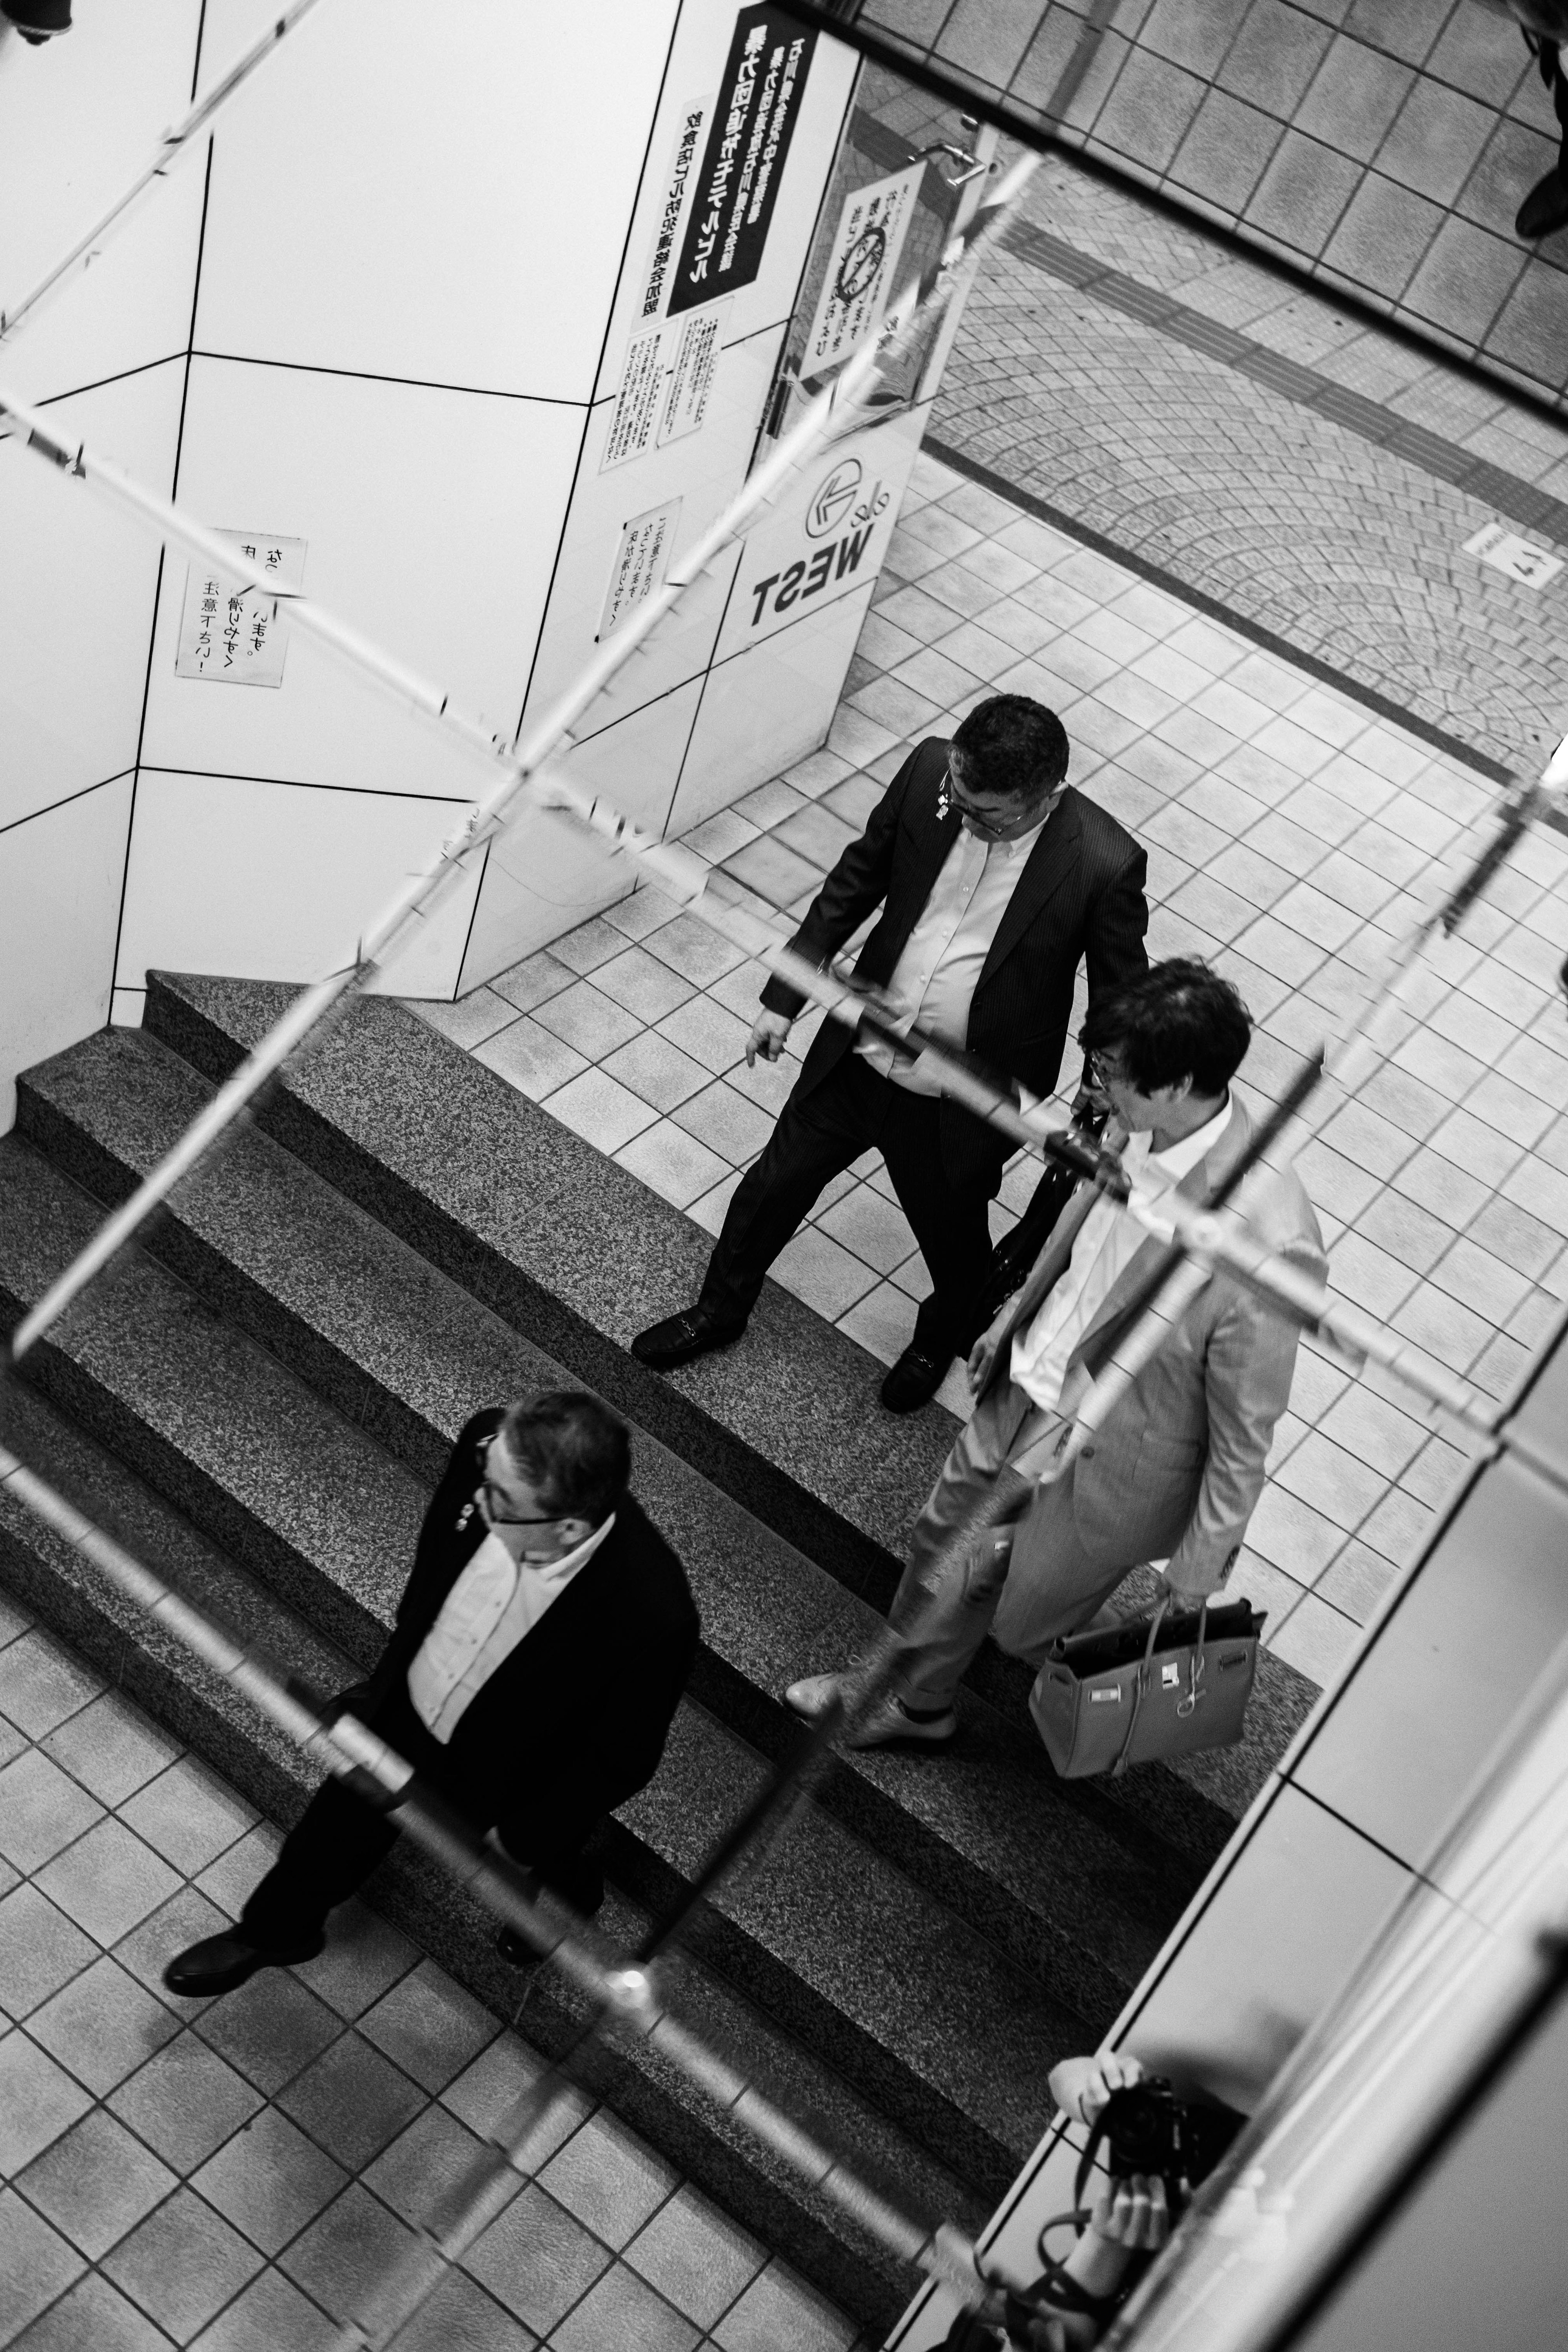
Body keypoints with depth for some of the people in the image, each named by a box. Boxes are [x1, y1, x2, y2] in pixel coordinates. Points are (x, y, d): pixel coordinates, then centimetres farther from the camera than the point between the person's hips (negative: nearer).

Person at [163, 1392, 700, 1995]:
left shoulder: (651, 1617, -44)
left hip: (503, 1784, -3)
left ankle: (564, 1894, 65)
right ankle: (277, 1932, 59)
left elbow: (620, 1758, -22)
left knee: (534, 1869, 29)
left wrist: (518, 1841, -9)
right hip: (404, 1710, 4)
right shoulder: (489, 1447, -31)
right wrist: (396, 1667, 9)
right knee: (341, 1825, 27)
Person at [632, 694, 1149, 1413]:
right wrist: (784, 996, 4)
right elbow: (858, 879, 0)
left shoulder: (1104, 864, -27)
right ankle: (720, 1310, 50)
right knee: (776, 1183, 21)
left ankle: (943, 1335, 58)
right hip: (857, 1055, 3)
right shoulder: (929, 770, -17)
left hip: (962, 1106, -3)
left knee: (952, 1237, 23)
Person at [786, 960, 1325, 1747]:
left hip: (1109, 1465, -7)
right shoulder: (1144, 1122, -19)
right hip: (1036, 1378, 7)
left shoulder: (1267, 1247, -39)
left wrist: (1197, 1573, -13)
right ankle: (912, 1700, 55)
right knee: (948, 1534, 27)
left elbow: (1244, 1437, -25)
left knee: (1030, 1621, 18)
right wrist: (1016, 1312, 18)